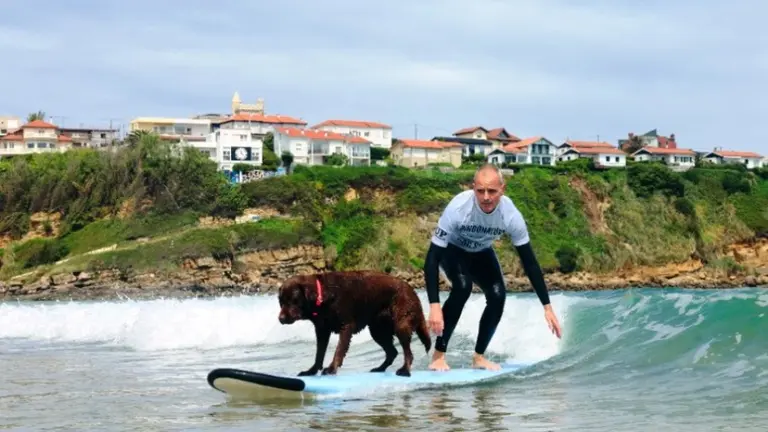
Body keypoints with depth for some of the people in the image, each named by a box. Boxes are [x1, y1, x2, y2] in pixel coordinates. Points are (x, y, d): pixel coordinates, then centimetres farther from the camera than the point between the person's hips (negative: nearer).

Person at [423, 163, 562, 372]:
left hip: (481, 252, 4)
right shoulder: (458, 208, -40)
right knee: (462, 286, -30)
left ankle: (479, 356, 5)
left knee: (498, 296, -15)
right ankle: (439, 354, -19)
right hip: (452, 249, -3)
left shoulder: (511, 215, -31)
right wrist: (434, 306, -46)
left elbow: (529, 262, -21)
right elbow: (432, 258, -38)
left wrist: (547, 307, -22)